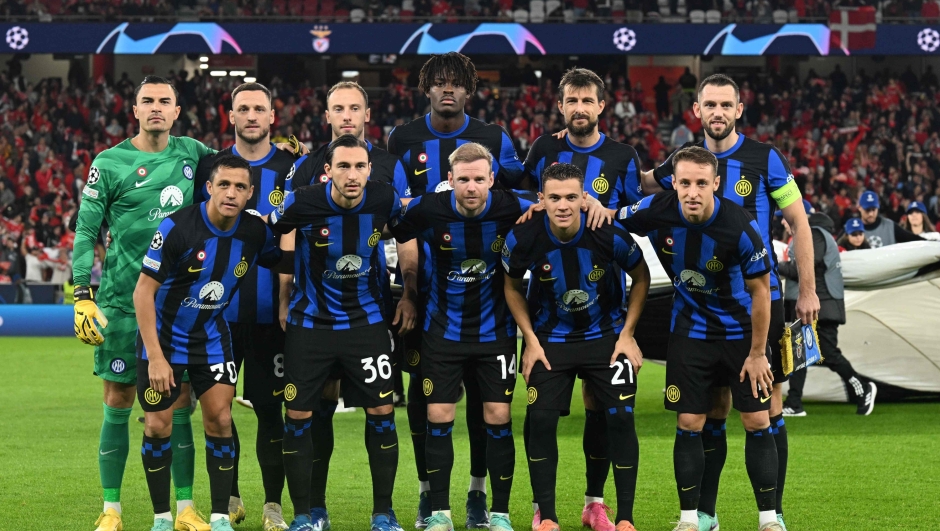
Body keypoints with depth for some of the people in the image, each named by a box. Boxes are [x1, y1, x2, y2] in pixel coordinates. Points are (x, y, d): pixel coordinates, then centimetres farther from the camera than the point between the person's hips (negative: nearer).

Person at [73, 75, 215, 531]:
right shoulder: (110, 163, -3)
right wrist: (83, 297, -9)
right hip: (124, 300, -3)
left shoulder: (193, 153, 7)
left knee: (179, 403, 4)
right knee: (118, 403, 1)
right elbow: (86, 231, -2)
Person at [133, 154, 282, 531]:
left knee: (220, 419, -5)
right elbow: (143, 291, -18)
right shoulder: (177, 228, -23)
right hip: (163, 334, -3)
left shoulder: (255, 231, -11)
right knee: (158, 426, -2)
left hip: (211, 335, 3)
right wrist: (155, 357, -21)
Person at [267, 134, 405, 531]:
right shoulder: (302, 203, -17)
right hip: (310, 324, -1)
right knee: (298, 417, 0)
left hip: (366, 321, 1)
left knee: (382, 414, -2)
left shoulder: (385, 200, -12)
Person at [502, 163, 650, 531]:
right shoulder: (523, 238, -20)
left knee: (620, 419, -9)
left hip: (606, 335, -1)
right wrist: (531, 340, -4)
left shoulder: (610, 236, -23)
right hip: (551, 339, 1)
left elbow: (640, 277, -3)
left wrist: (627, 334, -6)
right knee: (540, 421, -9)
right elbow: (512, 287, 1)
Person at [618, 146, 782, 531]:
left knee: (757, 423, -2)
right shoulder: (655, 212, -19)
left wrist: (756, 353, -10)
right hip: (690, 329, 2)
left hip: (741, 329, -2)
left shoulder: (740, 228, -26)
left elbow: (760, 290, -14)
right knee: (689, 424, 1)